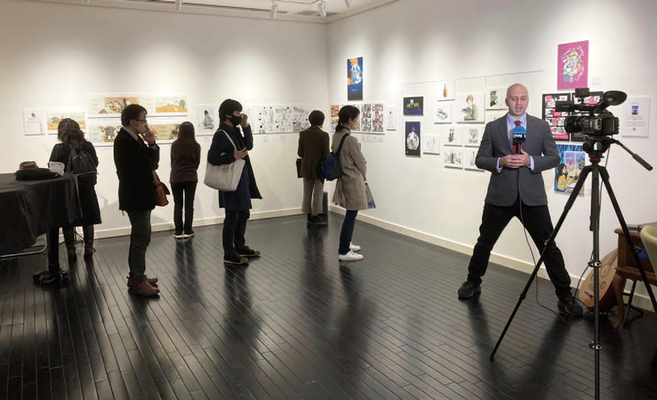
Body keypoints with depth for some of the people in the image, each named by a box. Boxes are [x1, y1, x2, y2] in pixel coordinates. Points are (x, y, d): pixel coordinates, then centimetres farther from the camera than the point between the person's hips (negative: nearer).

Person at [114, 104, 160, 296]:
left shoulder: (133, 138, 12)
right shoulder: (125, 141, -18)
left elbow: (151, 162, 10)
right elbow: (149, 165, -22)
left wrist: (152, 144, -5)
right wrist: (152, 145, -4)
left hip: (139, 195, 10)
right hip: (135, 197, -10)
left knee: (140, 236, 17)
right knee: (141, 237, -6)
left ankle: (135, 275, 27)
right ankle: (139, 281, 3)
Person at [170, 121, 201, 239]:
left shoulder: (175, 145, -4)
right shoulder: (196, 146, -5)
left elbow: (172, 161, 5)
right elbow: (197, 162, 4)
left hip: (176, 177, 1)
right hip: (191, 178, 0)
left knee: (177, 204, 6)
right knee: (189, 204, 5)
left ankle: (178, 231, 7)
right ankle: (187, 231, 6)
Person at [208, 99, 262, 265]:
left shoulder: (234, 131, 13)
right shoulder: (221, 134, -15)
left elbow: (248, 145, 16)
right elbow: (212, 158, -21)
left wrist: (246, 126, 6)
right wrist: (233, 156, -28)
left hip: (242, 181, 10)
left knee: (243, 214, 18)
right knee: (232, 217, -5)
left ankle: (240, 247, 31)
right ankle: (229, 255, 3)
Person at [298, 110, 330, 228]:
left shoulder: (303, 134, -1)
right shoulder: (323, 135, -13)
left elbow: (300, 153, 1)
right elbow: (326, 154, -11)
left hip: (306, 168, 4)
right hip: (319, 168, -4)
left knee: (307, 194, 11)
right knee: (318, 193, 5)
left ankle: (309, 218, 17)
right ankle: (315, 219, 9)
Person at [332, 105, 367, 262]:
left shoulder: (336, 135, 3)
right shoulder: (350, 140, -23)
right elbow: (360, 162, -14)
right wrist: (364, 175, 7)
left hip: (343, 178, 9)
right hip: (353, 180, -9)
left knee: (350, 214, 22)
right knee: (351, 215, 0)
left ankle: (345, 243, 35)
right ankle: (344, 252, 8)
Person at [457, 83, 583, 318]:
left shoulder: (541, 127, 7)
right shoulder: (493, 128, 6)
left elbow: (554, 158, 5)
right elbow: (480, 159, 4)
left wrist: (531, 161, -13)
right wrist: (500, 162, -15)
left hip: (532, 197, 0)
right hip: (500, 197, 0)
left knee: (549, 246, 1)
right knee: (484, 242, 12)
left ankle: (565, 297, 12)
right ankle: (473, 282, 33)